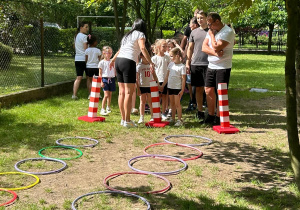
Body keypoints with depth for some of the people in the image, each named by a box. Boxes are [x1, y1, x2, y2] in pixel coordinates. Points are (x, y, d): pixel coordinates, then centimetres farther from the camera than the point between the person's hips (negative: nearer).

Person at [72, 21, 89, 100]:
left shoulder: (76, 36, 14)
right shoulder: (84, 36, -10)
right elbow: (86, 49, -13)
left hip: (77, 59, 7)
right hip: (84, 59, -7)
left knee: (79, 77, 3)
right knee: (88, 77, 4)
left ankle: (74, 94, -7)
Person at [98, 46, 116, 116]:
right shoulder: (102, 62, -2)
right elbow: (100, 73, -2)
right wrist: (101, 82, -8)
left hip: (112, 79, 4)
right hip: (105, 79, -4)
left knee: (110, 94, 10)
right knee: (106, 95, -12)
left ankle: (108, 108, 26)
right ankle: (102, 109, -8)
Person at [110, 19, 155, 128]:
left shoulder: (128, 35, 26)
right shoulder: (140, 34, 6)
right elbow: (142, 48, -12)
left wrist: (113, 60, 51)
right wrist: (151, 63, -16)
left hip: (119, 61, 8)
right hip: (128, 62, -8)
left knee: (122, 92, 11)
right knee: (129, 93, -7)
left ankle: (123, 119, 16)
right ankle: (127, 121, -8)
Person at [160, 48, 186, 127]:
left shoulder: (182, 66, -11)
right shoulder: (170, 64, 8)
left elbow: (183, 79, -11)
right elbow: (167, 76, 14)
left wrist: (182, 90, -14)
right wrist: (162, 86, 14)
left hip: (177, 87, -6)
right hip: (170, 87, 6)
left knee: (177, 103, -6)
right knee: (172, 103, 13)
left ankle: (180, 120, -2)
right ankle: (173, 118, 23)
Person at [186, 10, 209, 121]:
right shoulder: (194, 32, 13)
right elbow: (190, 48, 15)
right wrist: (187, 62, 9)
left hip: (208, 64, -3)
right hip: (195, 64, 4)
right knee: (199, 89, 9)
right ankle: (200, 111, 16)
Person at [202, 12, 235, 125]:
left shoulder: (228, 32, -14)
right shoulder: (211, 31, 10)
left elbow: (216, 47, -23)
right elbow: (204, 47, 1)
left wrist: (212, 34, -10)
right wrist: (215, 53, -16)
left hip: (223, 67, -8)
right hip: (211, 66, 8)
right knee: (209, 91, 10)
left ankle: (218, 119, 6)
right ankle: (211, 116, 22)